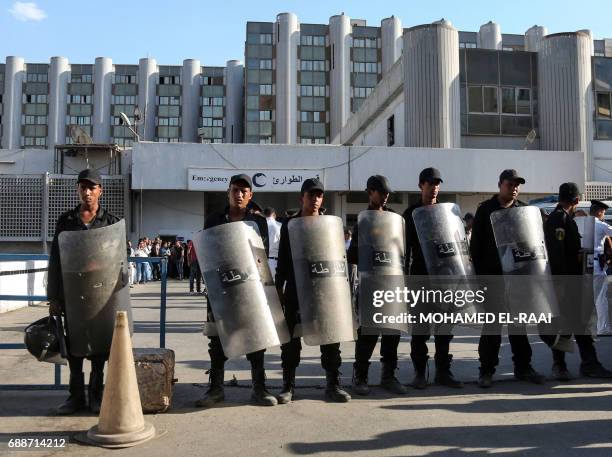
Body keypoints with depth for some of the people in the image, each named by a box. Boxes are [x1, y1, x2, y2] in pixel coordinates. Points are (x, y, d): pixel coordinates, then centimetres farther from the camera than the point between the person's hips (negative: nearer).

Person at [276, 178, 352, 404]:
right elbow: (283, 261, 6)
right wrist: (279, 288, 1)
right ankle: (288, 385, 14)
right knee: (290, 337, 3)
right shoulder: (289, 225, 4)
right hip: (296, 290, 0)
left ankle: (333, 384, 15)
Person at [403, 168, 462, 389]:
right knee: (420, 328, 2)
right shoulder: (411, 213, 1)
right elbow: (406, 248, -2)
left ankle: (443, 371, 17)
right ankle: (420, 372, 11)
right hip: (421, 277, -3)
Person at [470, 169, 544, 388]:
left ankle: (523, 367, 20)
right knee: (491, 323, 3)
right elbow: (476, 244, -3)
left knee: (519, 321, 10)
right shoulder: (485, 209, 0)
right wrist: (477, 272, -9)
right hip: (492, 274, -3)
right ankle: (487, 369, 9)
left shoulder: (523, 209, 10)